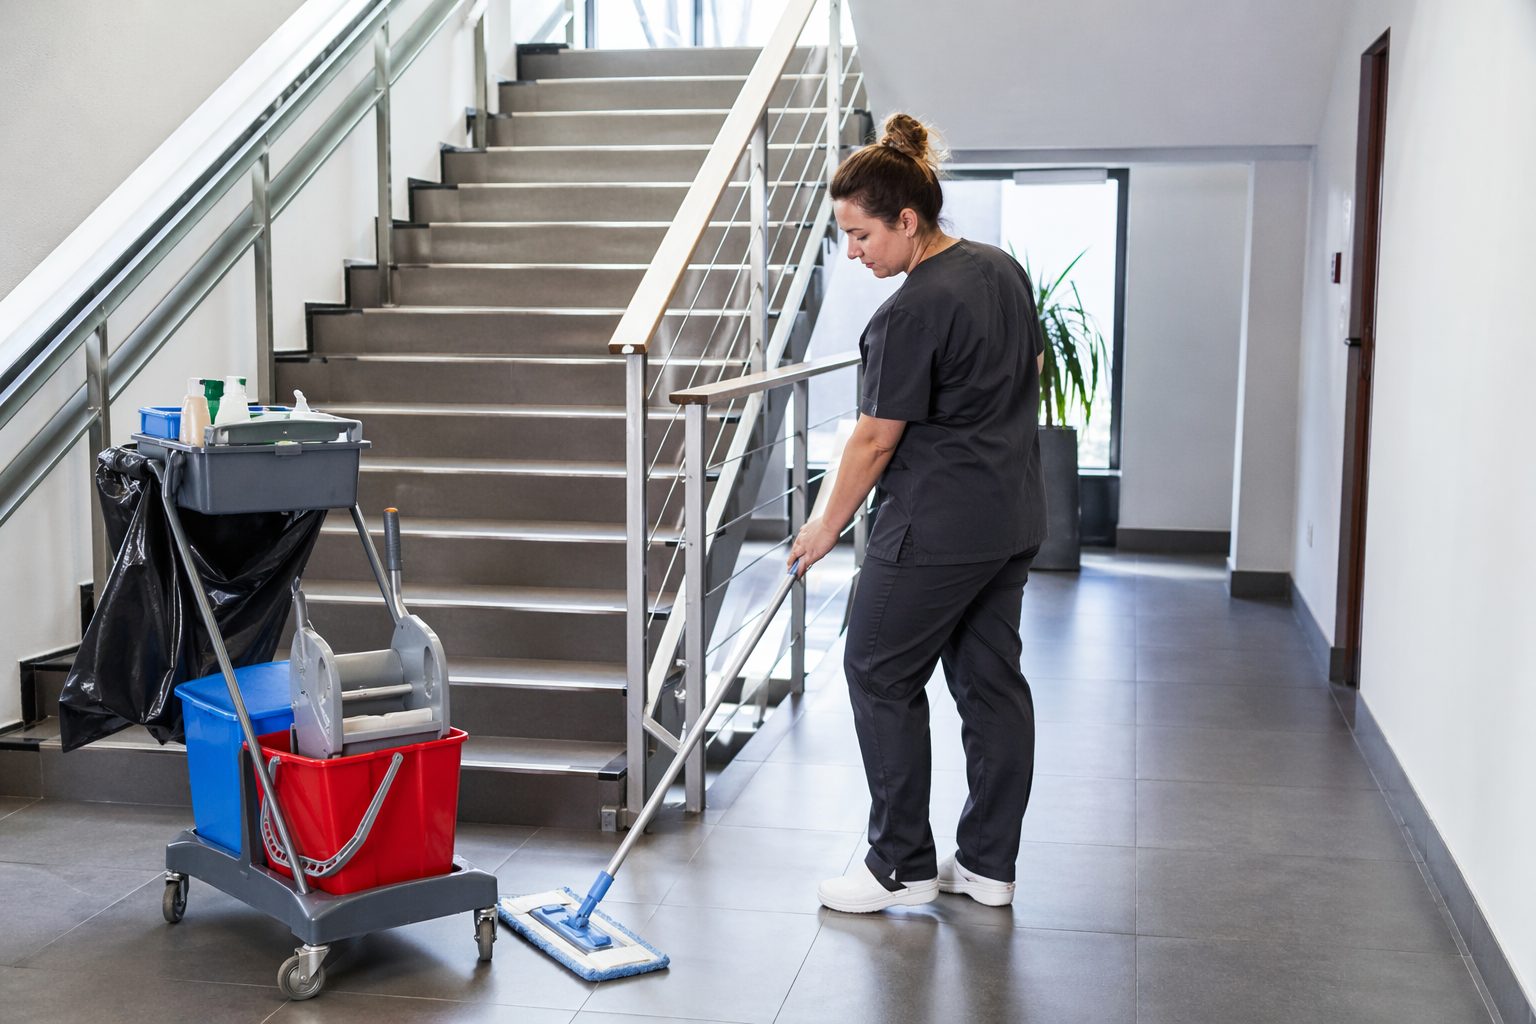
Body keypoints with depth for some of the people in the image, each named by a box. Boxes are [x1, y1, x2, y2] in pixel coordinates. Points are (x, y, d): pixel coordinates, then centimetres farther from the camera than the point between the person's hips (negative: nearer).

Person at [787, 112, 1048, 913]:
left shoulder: (914, 311, -20)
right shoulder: (1003, 268, 7)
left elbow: (876, 439, -14)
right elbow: (1031, 371, 18)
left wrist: (827, 527, -3)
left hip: (937, 530, -9)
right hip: (1014, 515, 9)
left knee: (882, 675, 4)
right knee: (990, 680, 11)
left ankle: (903, 867, 12)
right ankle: (988, 865, 20)